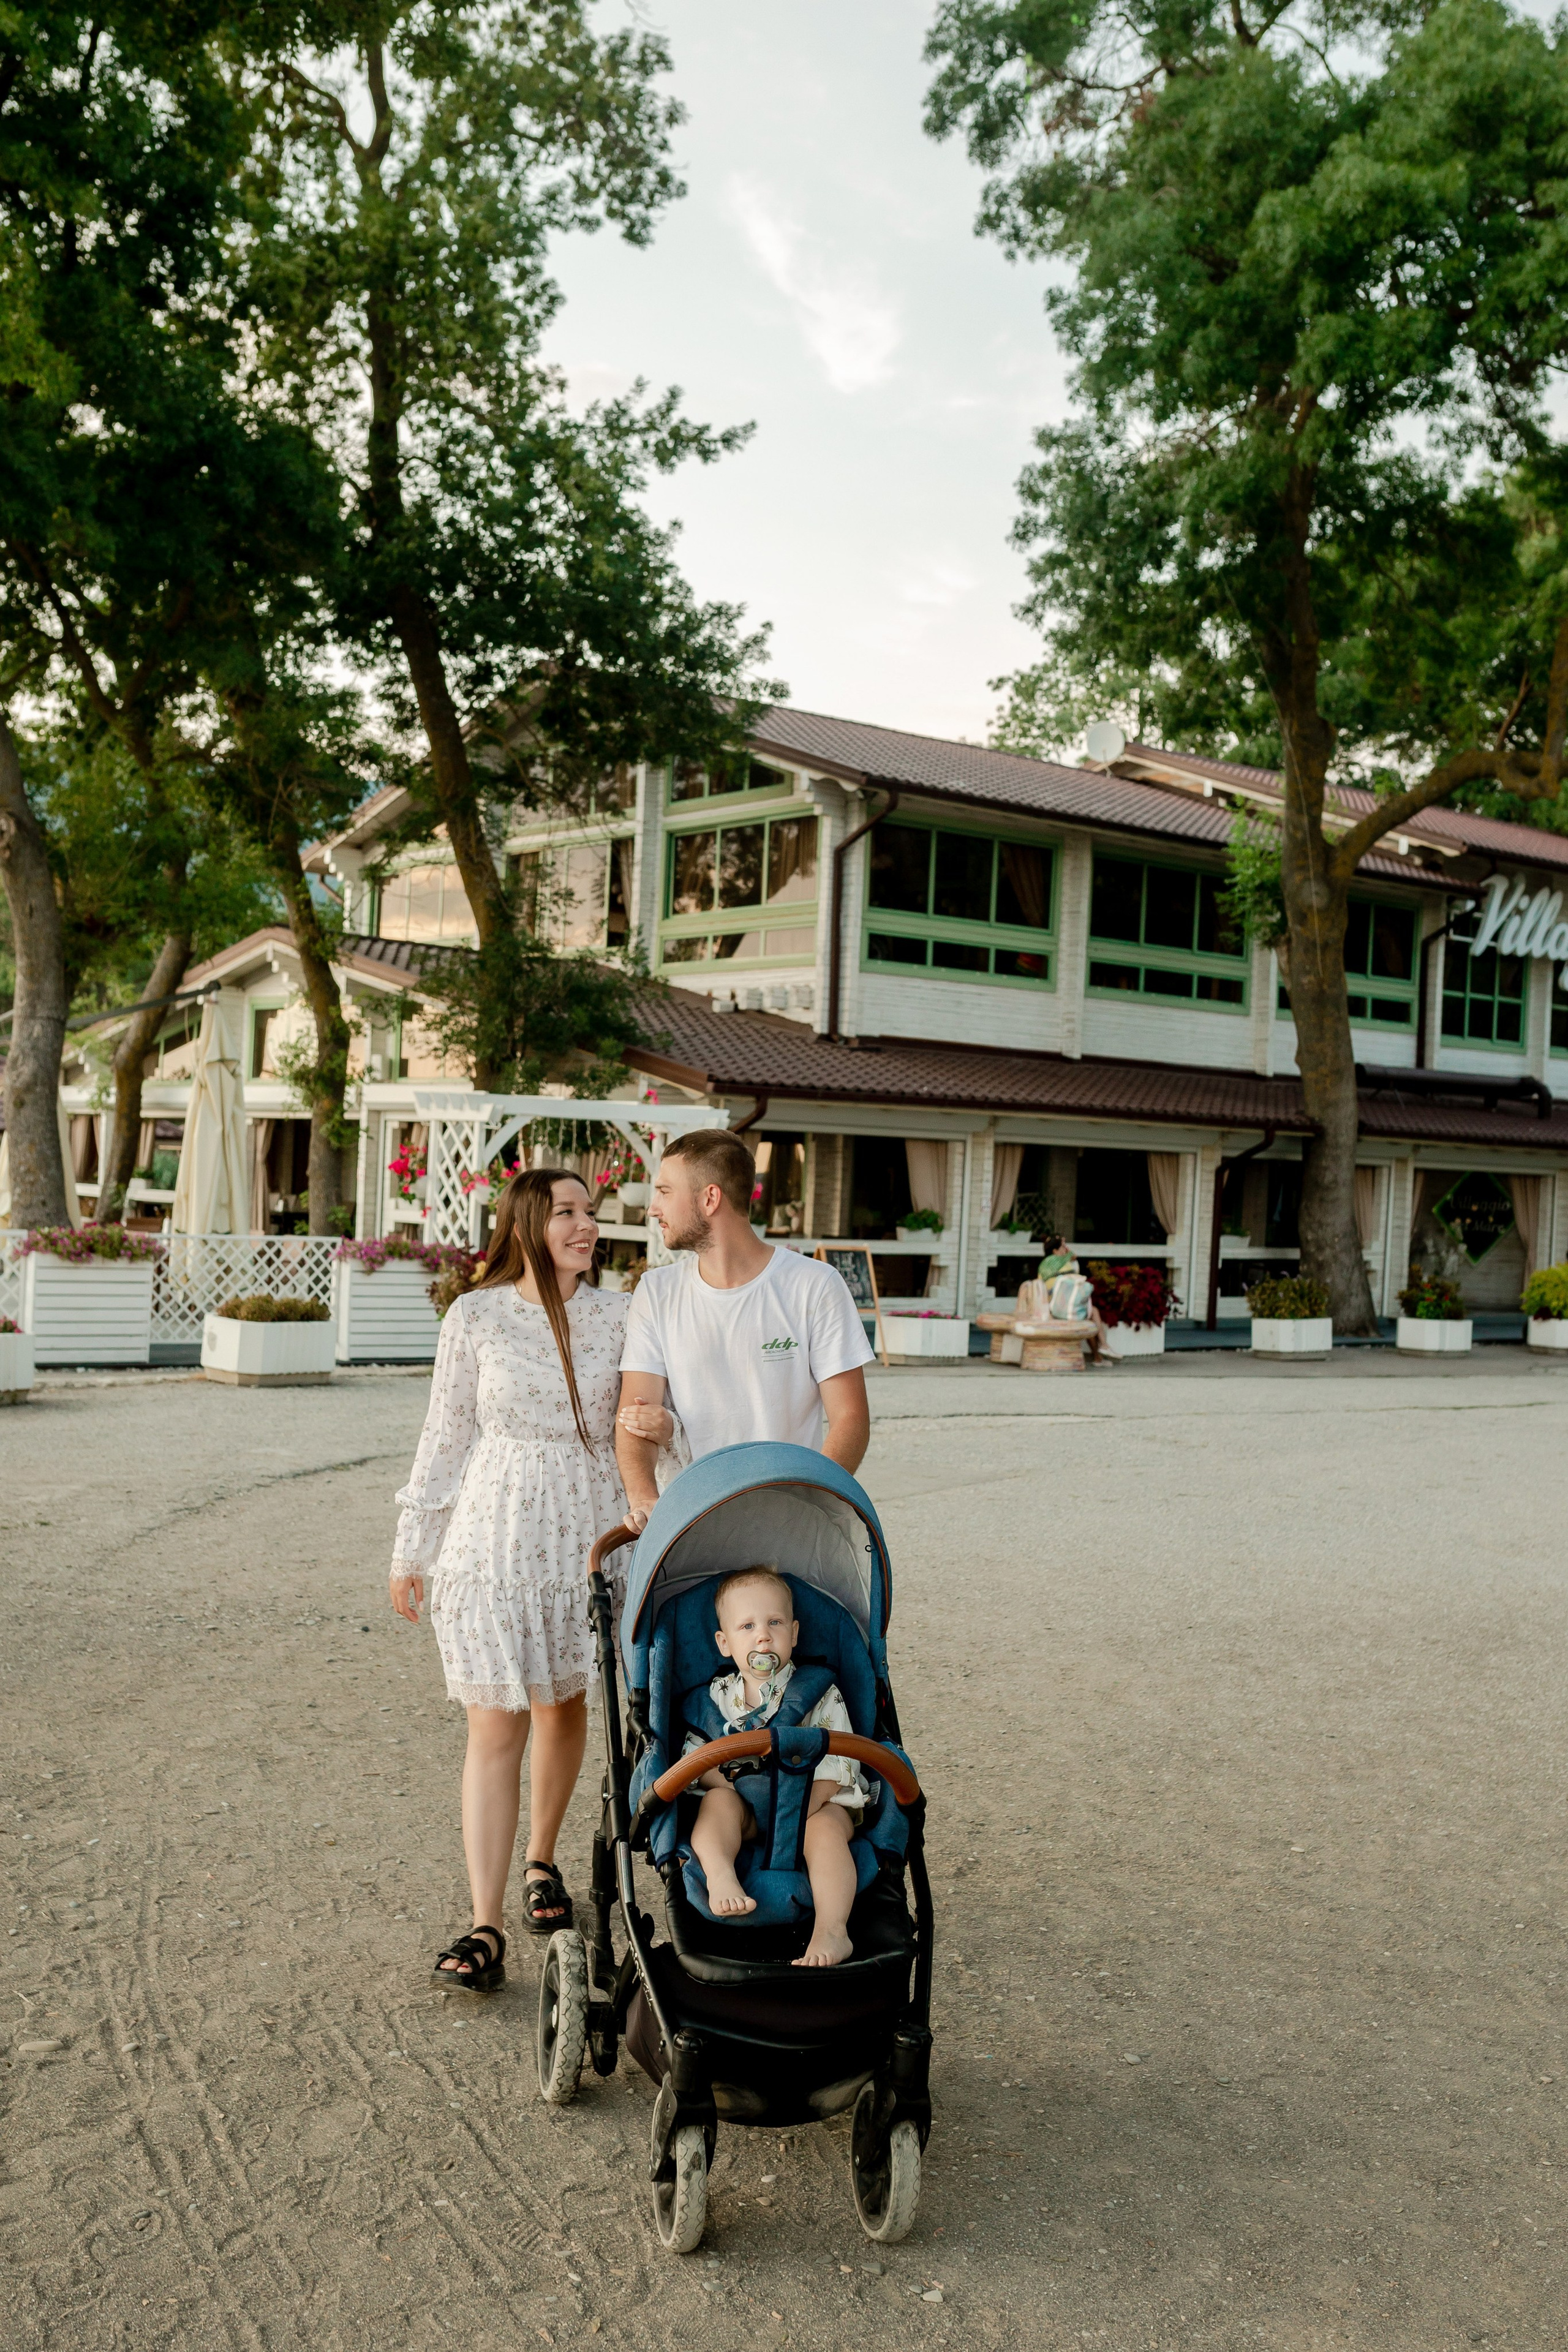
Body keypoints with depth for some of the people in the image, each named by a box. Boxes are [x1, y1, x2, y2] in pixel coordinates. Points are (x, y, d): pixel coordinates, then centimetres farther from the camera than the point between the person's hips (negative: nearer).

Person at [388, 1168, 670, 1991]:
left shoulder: (616, 1315, 2)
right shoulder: (477, 1316, -4)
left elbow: (638, 1420, 11)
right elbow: (446, 1436, 2)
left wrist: (657, 1423, -14)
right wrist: (411, 1551, 5)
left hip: (587, 1529, 3)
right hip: (494, 1533, -3)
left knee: (564, 1709, 15)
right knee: (494, 1728, -5)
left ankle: (541, 1862, 38)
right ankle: (485, 1928, -2)